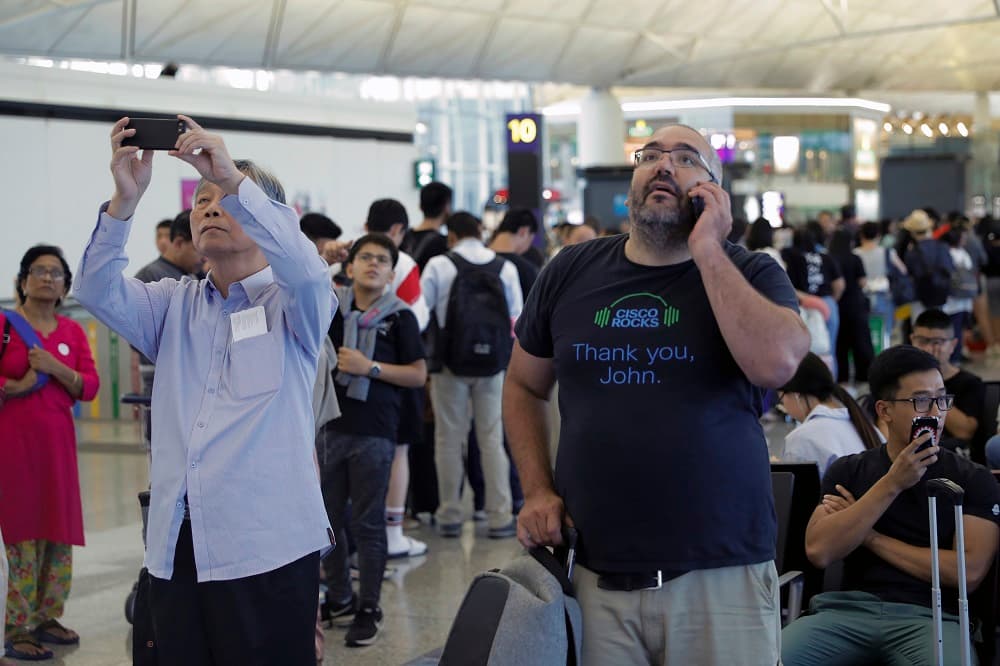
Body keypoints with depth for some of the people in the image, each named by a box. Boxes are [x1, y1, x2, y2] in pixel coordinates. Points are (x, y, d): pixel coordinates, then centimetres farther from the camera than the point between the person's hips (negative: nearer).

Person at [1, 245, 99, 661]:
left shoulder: (72, 331, 9)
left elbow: (89, 388, 2)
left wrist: (54, 367, -11)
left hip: (57, 440, 5)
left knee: (59, 532, 7)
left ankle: (45, 617, 19)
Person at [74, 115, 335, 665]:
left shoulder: (293, 304, 6)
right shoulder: (175, 305, 18)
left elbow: (304, 265, -17)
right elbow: (99, 293, 0)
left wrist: (234, 179, -24)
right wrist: (125, 200, -15)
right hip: (176, 543, 4)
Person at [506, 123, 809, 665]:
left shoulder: (750, 273, 0)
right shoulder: (572, 272, 8)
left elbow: (776, 363, -20)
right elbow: (523, 386, 19)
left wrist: (705, 248, -13)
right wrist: (538, 489, 5)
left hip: (721, 573, -2)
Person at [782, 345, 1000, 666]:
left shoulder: (974, 479, 9)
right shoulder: (848, 471, 14)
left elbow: (969, 571, -4)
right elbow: (819, 551, -2)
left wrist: (871, 537, 0)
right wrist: (891, 484, -7)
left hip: (928, 615, -1)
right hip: (848, 609, 2)